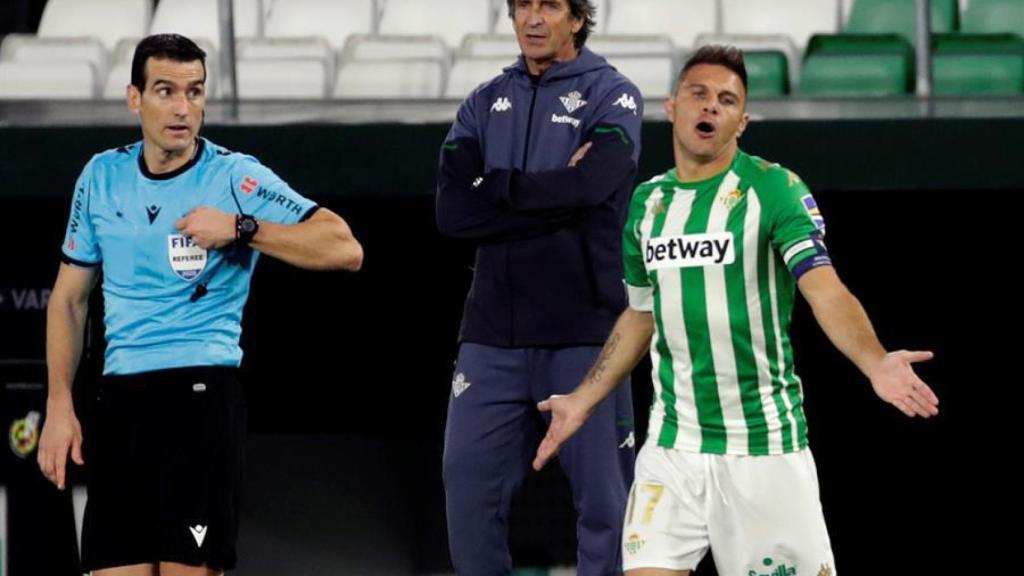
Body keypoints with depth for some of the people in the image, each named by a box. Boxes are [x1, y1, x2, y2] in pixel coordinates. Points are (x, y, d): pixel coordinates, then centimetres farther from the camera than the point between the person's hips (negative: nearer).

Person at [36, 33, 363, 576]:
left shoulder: (235, 176, -4)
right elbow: (69, 297, 17)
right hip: (120, 395, 4)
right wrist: (59, 406, 8)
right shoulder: (102, 176, 9)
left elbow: (344, 249, -14)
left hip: (202, 393, -4)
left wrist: (240, 229, -21)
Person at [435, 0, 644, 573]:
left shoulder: (611, 96, 0)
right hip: (494, 333, 4)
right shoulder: (485, 104, 12)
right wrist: (554, 198, -10)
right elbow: (453, 211, -1)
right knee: (470, 485, 1)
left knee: (604, 498, -2)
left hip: (583, 332, -4)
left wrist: (498, 186, -5)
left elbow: (592, 183, -18)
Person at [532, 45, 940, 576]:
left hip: (765, 444, -4)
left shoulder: (774, 189, -8)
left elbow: (826, 291, -19)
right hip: (673, 447, 4)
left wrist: (875, 363, -37)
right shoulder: (647, 201, 9)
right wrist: (583, 400, 23)